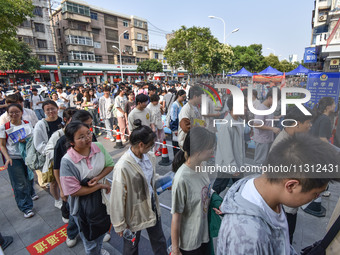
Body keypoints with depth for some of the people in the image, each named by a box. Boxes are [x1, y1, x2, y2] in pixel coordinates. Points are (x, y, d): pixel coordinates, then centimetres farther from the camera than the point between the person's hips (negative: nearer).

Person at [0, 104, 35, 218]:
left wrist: (25, 141, -14)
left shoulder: (28, 124, 1)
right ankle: (26, 208, 15)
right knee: (20, 184, 3)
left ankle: (30, 194, 47)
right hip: (14, 159, -2)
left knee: (29, 178, 17)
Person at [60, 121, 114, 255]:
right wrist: (101, 185, -22)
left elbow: (110, 165, -3)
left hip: (102, 199, 5)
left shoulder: (98, 147, -16)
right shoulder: (67, 161, -28)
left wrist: (98, 177, -21)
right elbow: (74, 191, -26)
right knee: (90, 241, 21)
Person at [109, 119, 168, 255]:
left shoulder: (150, 157, -9)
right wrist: (119, 225, -10)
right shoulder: (123, 167, -30)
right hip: (134, 213, -5)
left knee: (159, 241, 26)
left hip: (152, 206, 5)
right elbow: (118, 197, -19)